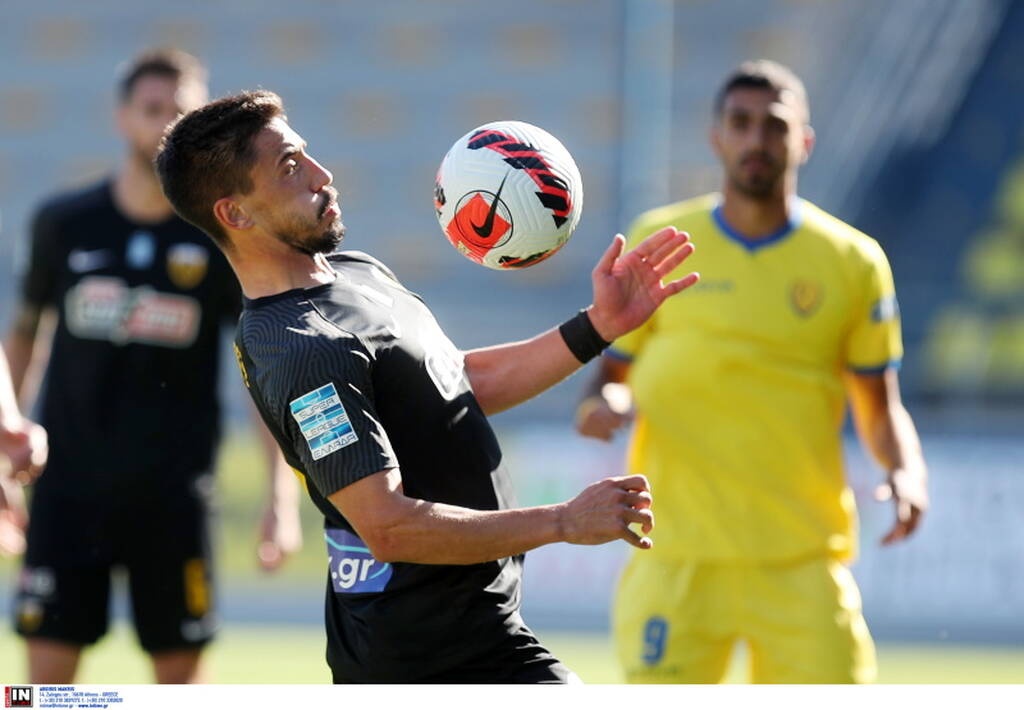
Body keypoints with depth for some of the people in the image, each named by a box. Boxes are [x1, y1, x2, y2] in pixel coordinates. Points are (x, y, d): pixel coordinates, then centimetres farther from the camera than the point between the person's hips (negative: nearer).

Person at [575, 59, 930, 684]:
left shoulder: (853, 261, 6)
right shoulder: (657, 242, 6)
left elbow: (880, 408, 11)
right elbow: (610, 373, 11)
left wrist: (907, 472, -9)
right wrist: (602, 403, -12)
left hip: (803, 562, 0)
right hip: (677, 557, 0)